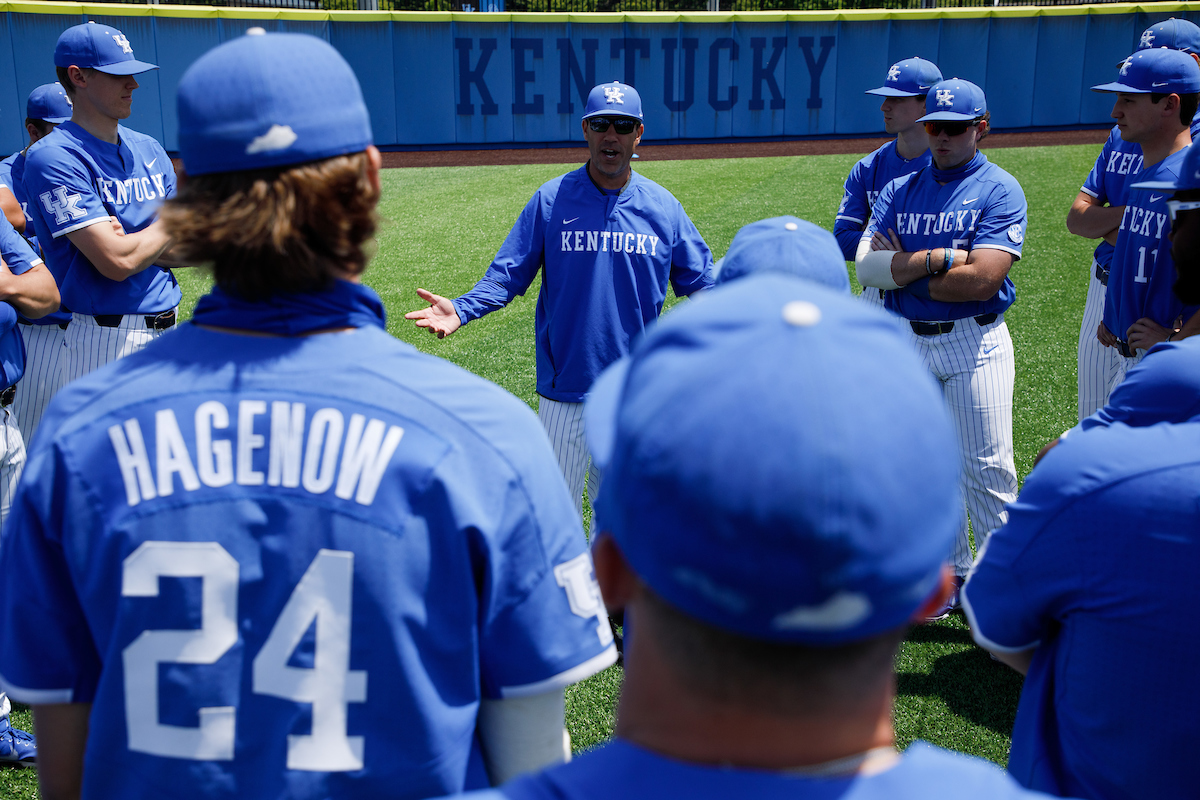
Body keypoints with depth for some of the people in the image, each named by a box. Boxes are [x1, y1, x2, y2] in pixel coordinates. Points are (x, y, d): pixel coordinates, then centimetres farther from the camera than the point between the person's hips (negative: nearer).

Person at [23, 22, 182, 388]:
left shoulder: (149, 150, 12)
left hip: (168, 330, 7)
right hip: (107, 342, -7)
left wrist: (127, 241, -11)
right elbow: (118, 262, -20)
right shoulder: (53, 157, -11)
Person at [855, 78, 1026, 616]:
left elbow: (983, 280, -18)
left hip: (974, 344, -4)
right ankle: (951, 576, 24)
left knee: (987, 470, -3)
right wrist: (940, 257, -16)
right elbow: (867, 268, -6)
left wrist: (903, 269, -8)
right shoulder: (899, 191, 9)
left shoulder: (1000, 190, -4)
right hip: (906, 343, 5)